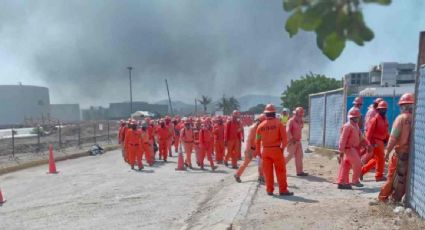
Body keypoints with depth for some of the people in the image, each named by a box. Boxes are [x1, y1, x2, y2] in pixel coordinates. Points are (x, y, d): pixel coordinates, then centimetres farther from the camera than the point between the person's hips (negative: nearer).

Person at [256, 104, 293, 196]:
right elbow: (284, 137, -10)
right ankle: (283, 190, 8)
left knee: (268, 171, 8)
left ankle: (269, 190, 14)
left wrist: (258, 152, 15)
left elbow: (257, 140, 6)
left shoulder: (261, 125, 2)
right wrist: (283, 147, 5)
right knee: (280, 171, 5)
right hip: (277, 150, -3)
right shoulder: (278, 123, -6)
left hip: (265, 150, 3)